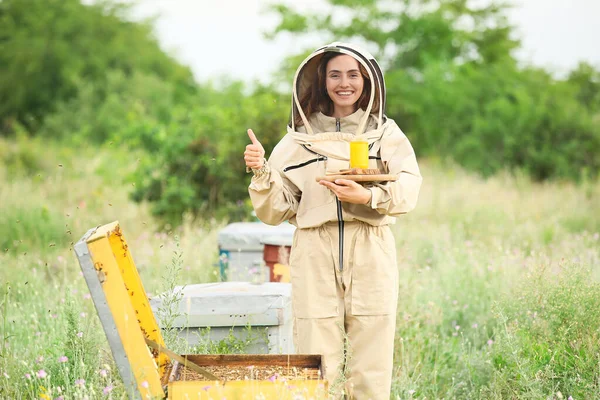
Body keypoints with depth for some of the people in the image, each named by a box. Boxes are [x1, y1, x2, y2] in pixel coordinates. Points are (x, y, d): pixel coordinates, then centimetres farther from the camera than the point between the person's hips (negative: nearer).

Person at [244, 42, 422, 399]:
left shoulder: (386, 134, 12)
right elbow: (275, 211, 11)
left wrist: (367, 197, -22)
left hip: (371, 254, 0)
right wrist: (261, 173, -7)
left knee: (371, 370, -3)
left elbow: (409, 188, -4)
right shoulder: (299, 138, 13)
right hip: (315, 257, 0)